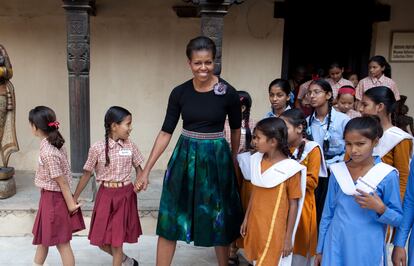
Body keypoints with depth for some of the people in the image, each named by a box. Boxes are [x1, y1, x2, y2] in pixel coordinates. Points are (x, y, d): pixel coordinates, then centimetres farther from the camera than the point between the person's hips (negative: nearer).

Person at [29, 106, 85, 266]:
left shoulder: (47, 152, -25)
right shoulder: (55, 144, 1)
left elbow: (62, 181, -20)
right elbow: (61, 179, 6)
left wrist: (70, 203, -12)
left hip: (53, 198, -9)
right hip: (52, 196, 9)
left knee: (62, 243, 4)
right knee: (42, 236, 25)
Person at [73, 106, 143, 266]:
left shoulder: (130, 146, -3)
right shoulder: (97, 148, -9)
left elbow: (138, 168, 9)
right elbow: (87, 174, -1)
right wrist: (74, 198, 3)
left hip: (125, 195, 0)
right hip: (106, 195, 0)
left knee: (117, 240, 5)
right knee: (101, 241, 8)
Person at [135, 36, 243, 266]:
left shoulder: (228, 93, -10)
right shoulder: (179, 93, -5)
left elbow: (236, 129, 6)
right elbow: (166, 132, 0)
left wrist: (233, 160, 18)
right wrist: (146, 170, -2)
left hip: (216, 158, -2)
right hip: (185, 157, 2)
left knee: (219, 220, 12)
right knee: (170, 218, 7)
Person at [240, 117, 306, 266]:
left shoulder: (290, 169, -17)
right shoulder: (257, 161, 0)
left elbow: (294, 205, -12)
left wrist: (288, 237, -9)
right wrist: (246, 218, 13)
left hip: (275, 230, -6)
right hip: (255, 225, 6)